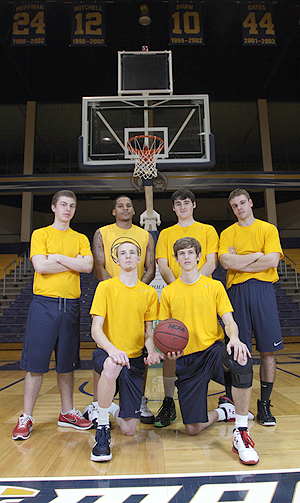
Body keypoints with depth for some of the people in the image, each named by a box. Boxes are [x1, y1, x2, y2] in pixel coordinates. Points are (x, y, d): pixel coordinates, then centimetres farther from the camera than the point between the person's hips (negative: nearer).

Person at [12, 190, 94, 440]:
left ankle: (67, 413, 25)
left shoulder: (81, 239, 12)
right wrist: (74, 262, -6)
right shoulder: (40, 234, 3)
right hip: (44, 304, -3)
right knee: (36, 362, 1)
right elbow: (40, 266, -12)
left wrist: (57, 257, -9)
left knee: (67, 362, 11)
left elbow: (88, 265, -5)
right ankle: (26, 417, 15)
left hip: (71, 305, 3)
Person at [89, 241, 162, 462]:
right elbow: (96, 329, -11)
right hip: (106, 353, -3)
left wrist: (152, 352, -12)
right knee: (112, 367, -41)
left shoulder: (150, 293, 5)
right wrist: (112, 350, -30)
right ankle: (102, 429, -17)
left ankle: (111, 407, 35)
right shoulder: (105, 287, -4)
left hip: (135, 360, 3)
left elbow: (148, 331, 10)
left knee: (129, 429, 0)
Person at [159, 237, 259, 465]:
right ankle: (225, 412, 31)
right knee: (193, 428, -3)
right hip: (186, 359, 2)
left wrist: (235, 338, -24)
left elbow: (229, 321, -2)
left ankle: (241, 433, -20)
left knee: (241, 361, -38)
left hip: (213, 349, -1)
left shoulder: (214, 286, 4)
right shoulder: (168, 292, 6)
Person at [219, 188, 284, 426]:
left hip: (263, 289, 0)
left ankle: (265, 404, 14)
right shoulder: (228, 233, 13)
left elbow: (272, 261, -5)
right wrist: (257, 255, -4)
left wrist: (239, 262, -4)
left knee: (268, 350, 0)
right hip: (237, 291, 0)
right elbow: (226, 261, -5)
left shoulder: (268, 229, 11)